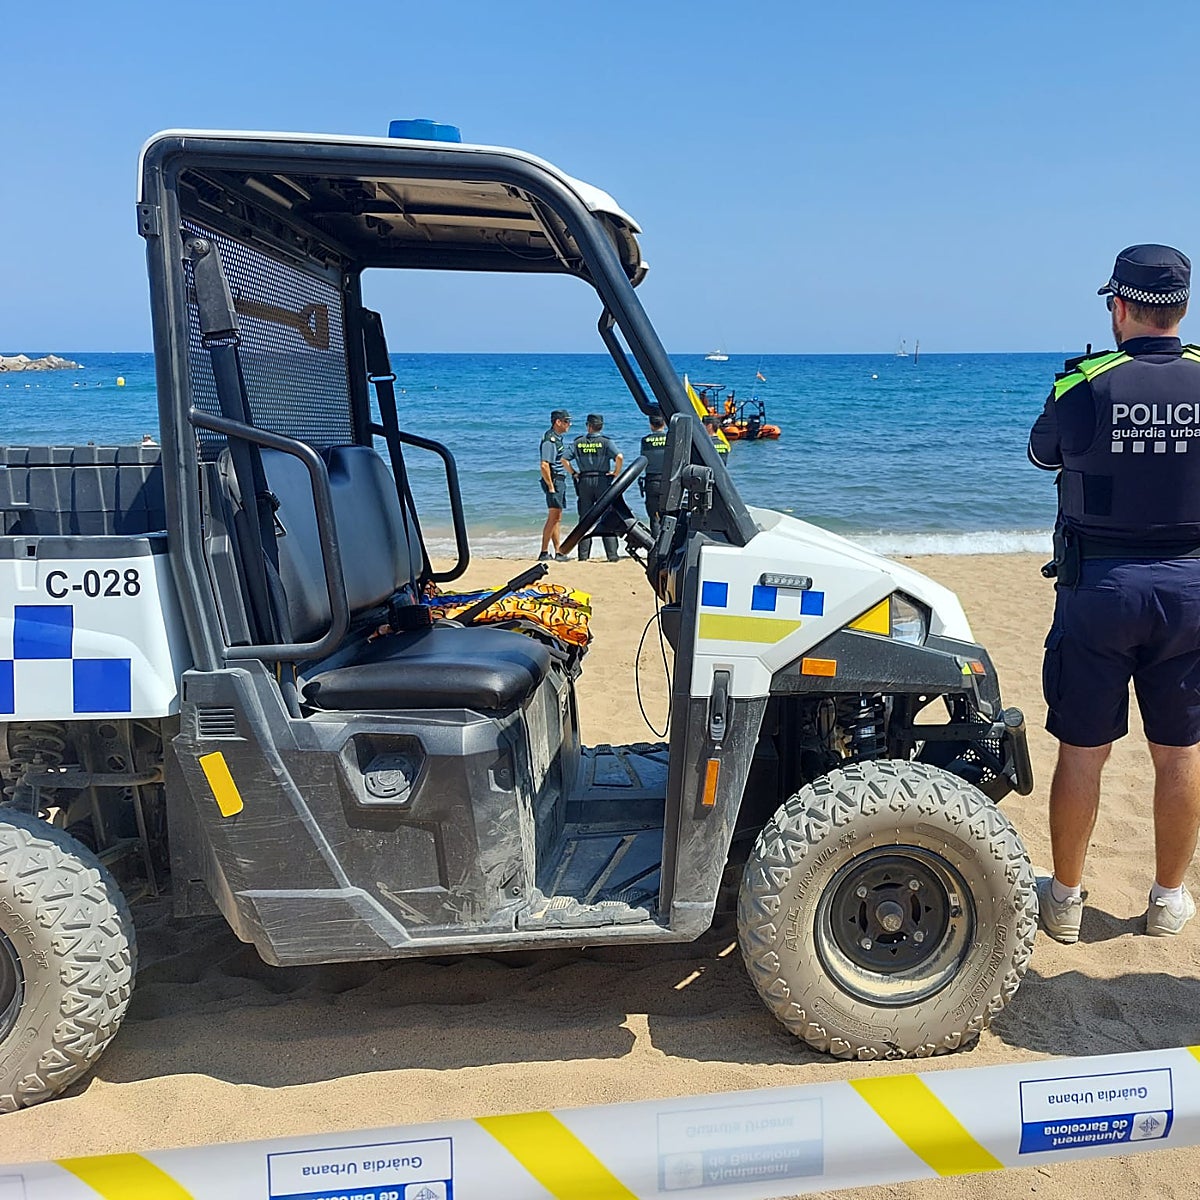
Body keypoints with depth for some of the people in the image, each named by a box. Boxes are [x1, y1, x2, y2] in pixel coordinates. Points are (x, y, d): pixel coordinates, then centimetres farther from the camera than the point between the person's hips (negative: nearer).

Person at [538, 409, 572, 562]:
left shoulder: (558, 438, 16)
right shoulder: (550, 439, -15)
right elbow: (544, 465, -23)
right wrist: (550, 486, -23)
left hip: (560, 481, 10)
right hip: (554, 480, -10)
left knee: (557, 518, 11)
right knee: (553, 517, -10)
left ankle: (557, 552, 16)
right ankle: (544, 553, -7)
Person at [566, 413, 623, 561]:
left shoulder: (578, 442, 4)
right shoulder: (606, 441, -3)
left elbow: (565, 459, -2)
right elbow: (619, 457, -18)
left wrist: (574, 473, 7)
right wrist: (616, 472, -5)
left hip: (584, 481, 2)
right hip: (602, 481, -2)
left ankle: (583, 556, 7)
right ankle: (612, 555, -1)